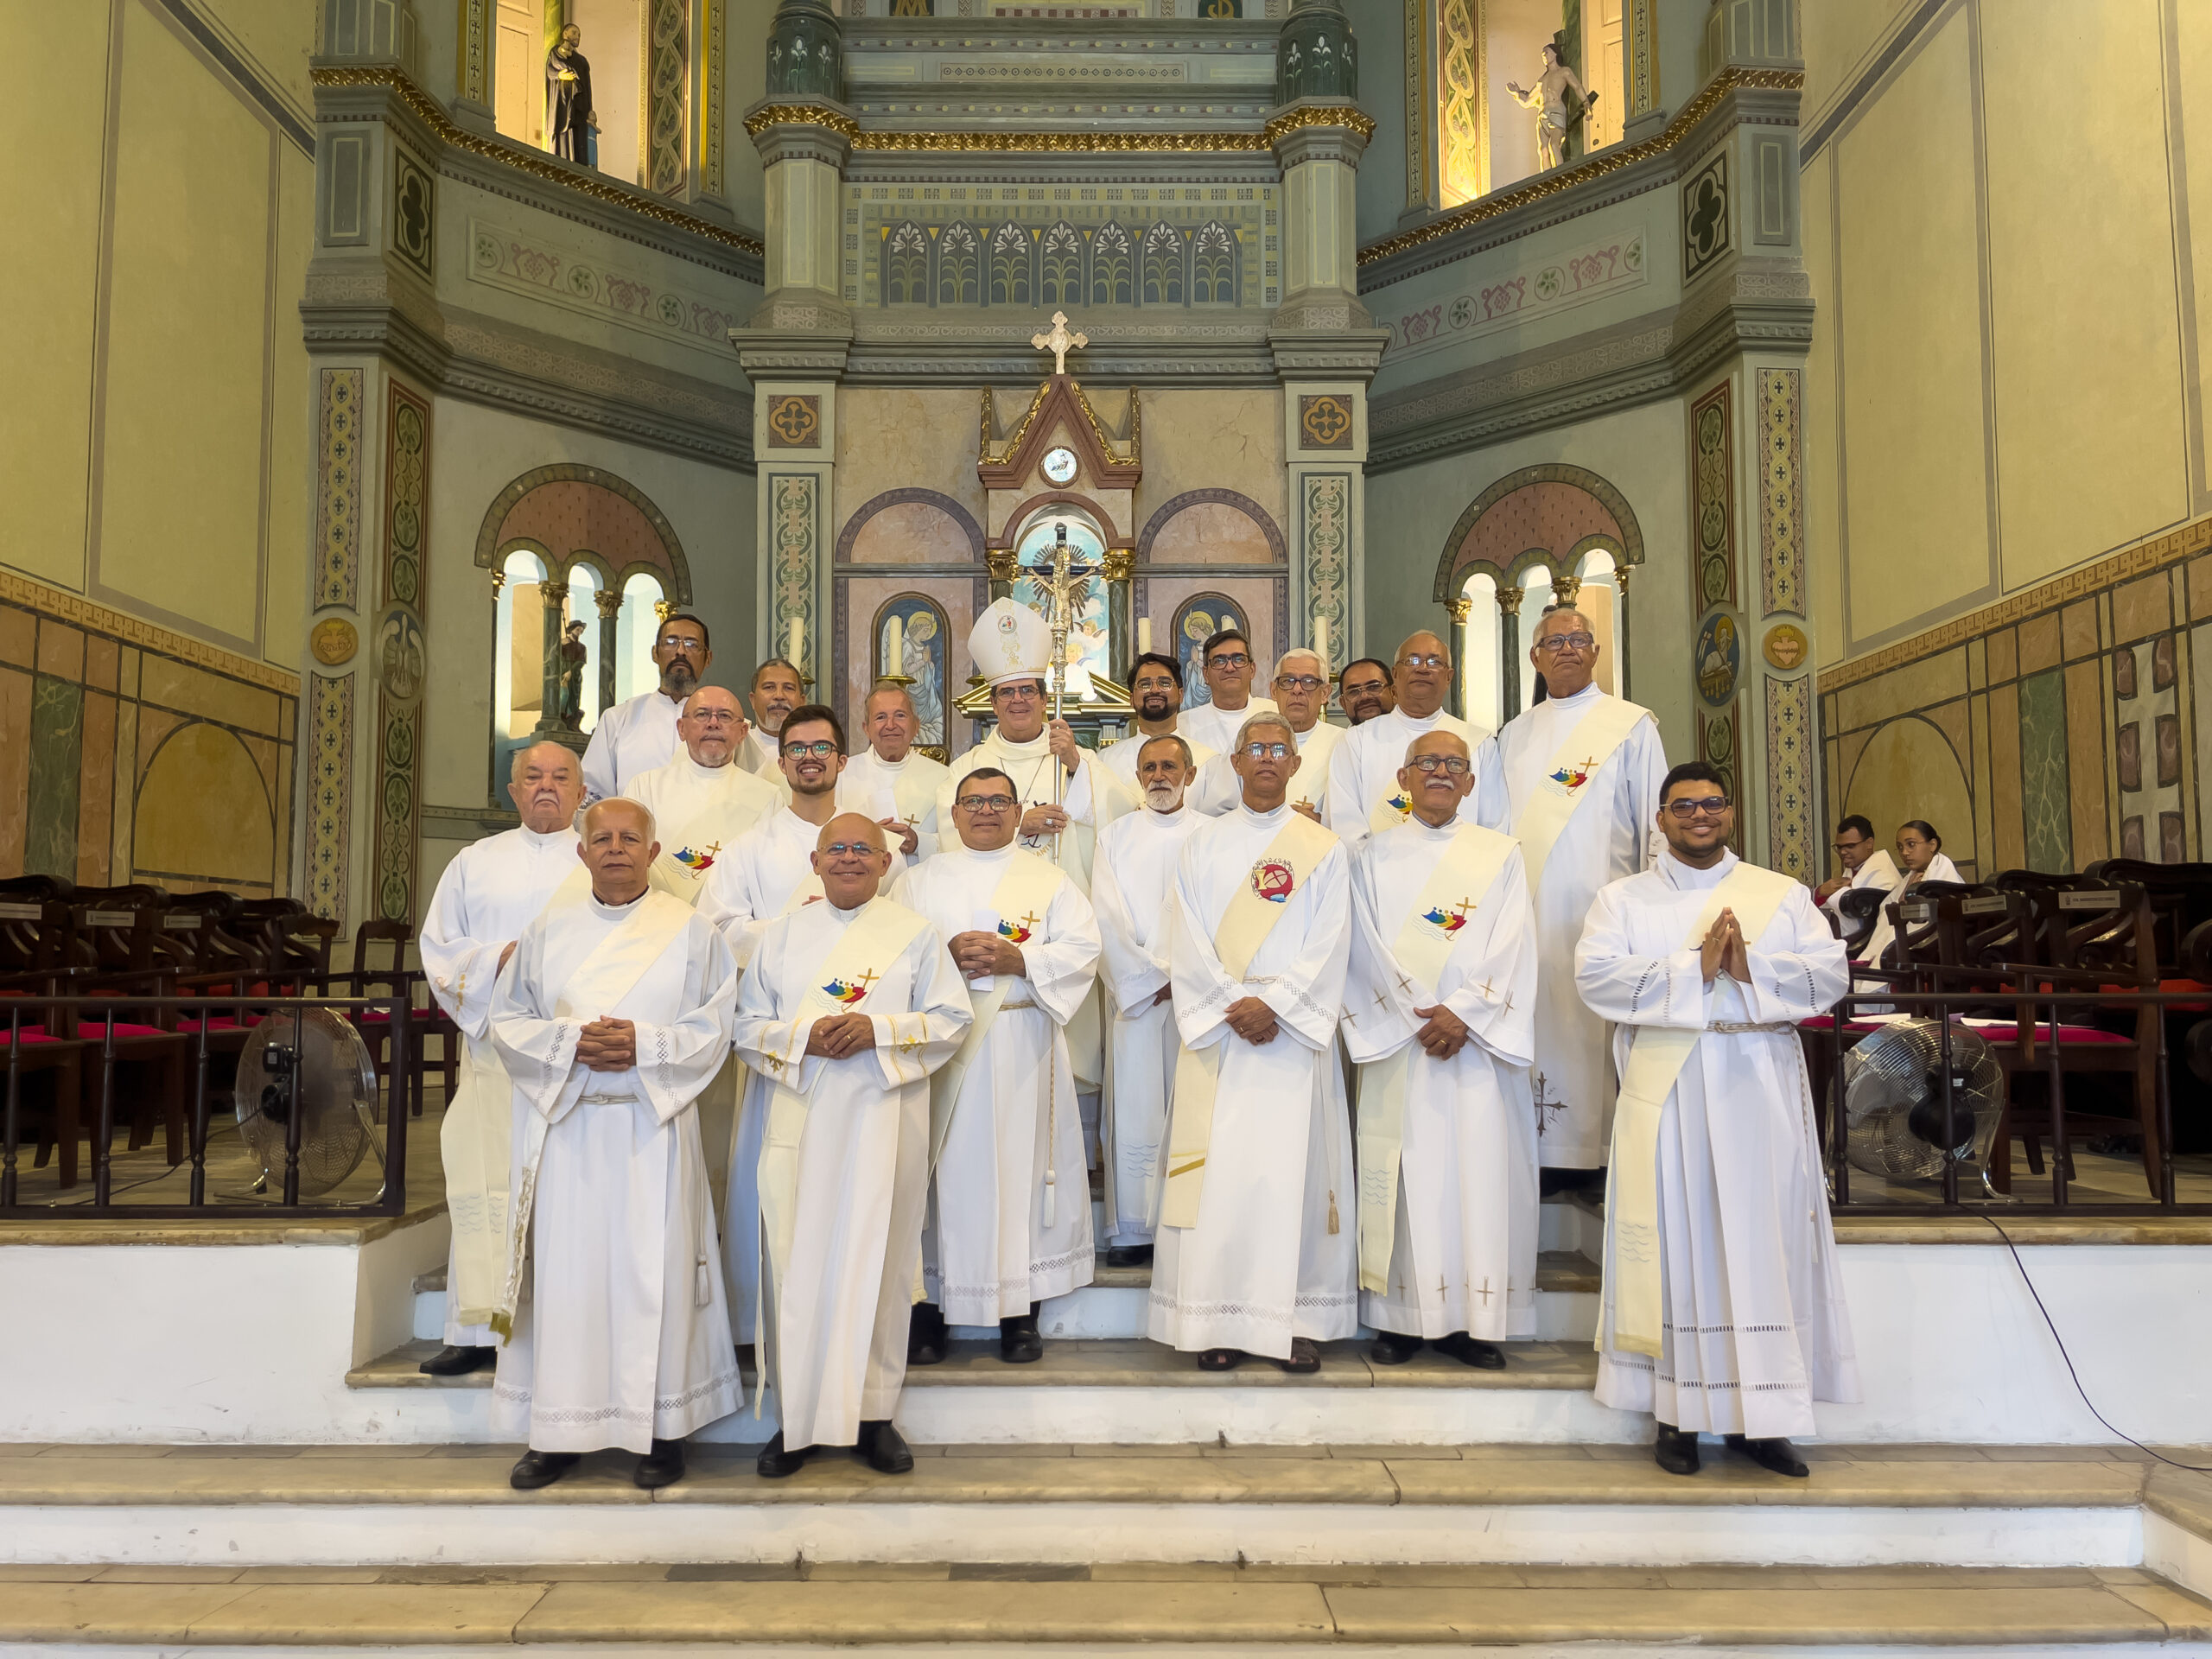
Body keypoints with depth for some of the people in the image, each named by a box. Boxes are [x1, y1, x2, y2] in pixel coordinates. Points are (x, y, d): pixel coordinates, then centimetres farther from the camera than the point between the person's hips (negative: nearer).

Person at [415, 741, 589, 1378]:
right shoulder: (475, 862, 17)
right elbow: (439, 948, 11)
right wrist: (498, 960, -7)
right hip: (494, 1044, 2)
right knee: (483, 1182, -3)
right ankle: (478, 1331, 3)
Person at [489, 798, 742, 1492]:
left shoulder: (688, 931, 4)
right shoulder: (550, 928, 10)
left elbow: (713, 1030, 0)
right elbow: (508, 1018, 7)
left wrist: (644, 1044, -16)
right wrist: (569, 1041, -11)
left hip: (652, 1127, -2)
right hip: (566, 1126, 2)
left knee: (653, 1270, 0)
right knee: (566, 1268, 3)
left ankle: (662, 1428, 11)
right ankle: (558, 1429, 14)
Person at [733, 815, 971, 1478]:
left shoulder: (916, 934, 7)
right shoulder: (782, 933, 12)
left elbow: (950, 1020, 1)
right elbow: (747, 1025, 7)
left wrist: (879, 1030, -14)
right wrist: (804, 1036, -12)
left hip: (883, 1121, -1)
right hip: (800, 1122, 1)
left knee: (876, 1261, 1)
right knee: (798, 1263, 0)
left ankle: (873, 1413, 12)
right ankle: (797, 1415, 11)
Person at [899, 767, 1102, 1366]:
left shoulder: (1050, 879, 12)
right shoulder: (920, 880, 14)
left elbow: (1082, 951, 2)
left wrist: (1017, 960, -13)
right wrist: (946, 955, -14)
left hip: (1022, 1048, 0)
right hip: (939, 1041, 0)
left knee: (1020, 1163, -1)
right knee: (944, 1166, -1)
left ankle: (1022, 1312, 8)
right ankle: (929, 1306, 8)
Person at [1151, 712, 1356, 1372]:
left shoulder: (1323, 849, 7)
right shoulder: (1202, 844, 10)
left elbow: (1327, 946, -2)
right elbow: (1187, 941, 2)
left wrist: (1272, 1003, -13)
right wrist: (1231, 1007, -10)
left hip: (1294, 1033, -1)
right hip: (1215, 1031, 1)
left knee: (1293, 1168, -1)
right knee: (1217, 1169, -2)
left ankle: (1296, 1319, 6)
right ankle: (1219, 1321, 4)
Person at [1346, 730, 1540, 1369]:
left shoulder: (1501, 854, 11)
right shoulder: (1373, 855, 10)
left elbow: (1511, 949, 0)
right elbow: (1368, 949, 0)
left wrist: (1463, 1013, -12)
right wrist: (1418, 1017, -11)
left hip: (1479, 1041, 1)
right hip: (1396, 1041, 0)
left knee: (1481, 1169, -2)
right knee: (1404, 1171, -1)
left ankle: (1475, 1321, 6)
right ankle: (1400, 1317, 5)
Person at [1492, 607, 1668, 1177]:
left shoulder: (1631, 725, 5)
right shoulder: (1514, 735, 16)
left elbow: (1656, 824, 2)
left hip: (1599, 907, -3)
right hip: (1528, 910, 3)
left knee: (1595, 1027, -6)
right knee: (1536, 1023, 0)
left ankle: (1603, 1150, 1)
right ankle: (1541, 1147, 6)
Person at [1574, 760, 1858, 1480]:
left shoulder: (1784, 895, 13)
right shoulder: (1623, 898, 8)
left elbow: (1831, 972, 0)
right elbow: (1596, 976, -8)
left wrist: (1752, 968, -15)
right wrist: (1694, 970, -15)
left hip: (1762, 1094, 1)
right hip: (1667, 1093, -1)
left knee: (1766, 1245, 2)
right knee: (1676, 1243, 1)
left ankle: (1759, 1414, 11)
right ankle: (1678, 1412, 9)